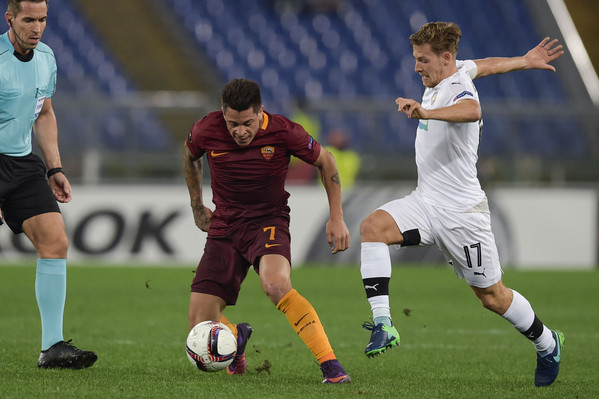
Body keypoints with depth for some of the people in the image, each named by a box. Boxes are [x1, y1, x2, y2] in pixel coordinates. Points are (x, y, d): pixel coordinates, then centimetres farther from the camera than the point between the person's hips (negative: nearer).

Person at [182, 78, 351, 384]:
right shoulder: (206, 130, -11)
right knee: (200, 329, -7)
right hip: (224, 228, 3)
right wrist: (197, 206, 21)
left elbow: (325, 162, 1)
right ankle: (237, 337, 33)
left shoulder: (283, 132, -17)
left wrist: (336, 218, -2)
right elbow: (190, 155, 15)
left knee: (275, 285, -38)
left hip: (268, 221, -3)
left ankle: (330, 364, -32)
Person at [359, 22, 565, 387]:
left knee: (492, 296, 4)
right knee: (373, 226, -20)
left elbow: (471, 110, -48)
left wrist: (426, 113, -64)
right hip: (425, 203, 8)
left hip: (462, 213, -8)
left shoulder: (459, 89, -22)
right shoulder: (455, 70, 5)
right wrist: (524, 61, 43)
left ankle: (547, 344, 30)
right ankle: (383, 325, -26)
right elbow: (486, 65, 25)